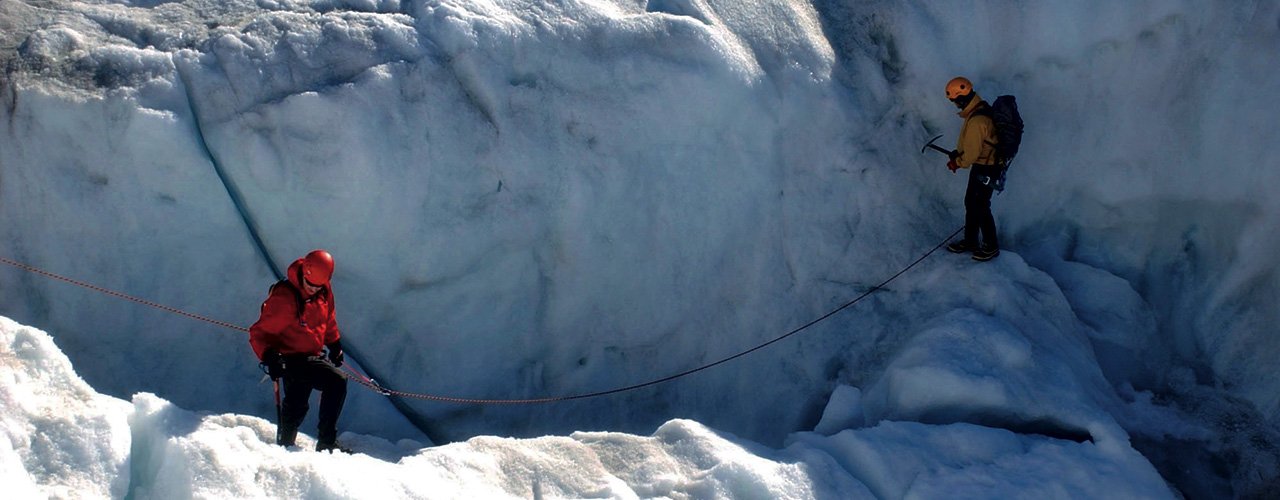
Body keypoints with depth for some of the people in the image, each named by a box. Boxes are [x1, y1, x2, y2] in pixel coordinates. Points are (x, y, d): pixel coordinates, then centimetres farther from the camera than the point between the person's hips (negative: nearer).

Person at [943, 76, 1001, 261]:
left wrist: (958, 163, -8)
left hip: (986, 169, -10)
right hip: (981, 164, 10)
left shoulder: (976, 121, -31)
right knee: (971, 202, 20)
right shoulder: (980, 108, 2)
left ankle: (992, 246, 19)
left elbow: (972, 153, -25)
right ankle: (970, 241, 34)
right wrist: (957, 154, 8)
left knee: (981, 207, 4)